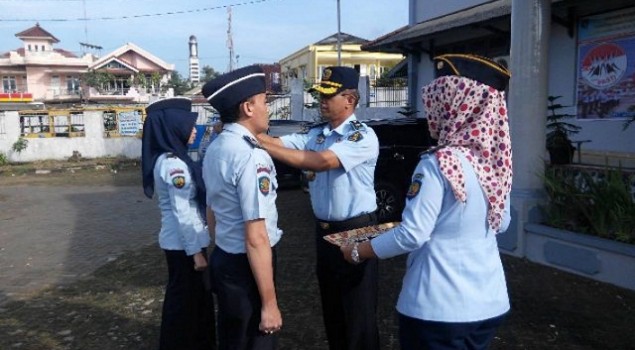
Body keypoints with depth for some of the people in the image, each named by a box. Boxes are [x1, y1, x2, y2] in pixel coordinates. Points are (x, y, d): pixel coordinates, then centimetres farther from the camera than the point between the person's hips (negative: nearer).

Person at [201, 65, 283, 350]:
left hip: (222, 260, 8)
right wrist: (269, 303, -20)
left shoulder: (214, 149, 5)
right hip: (245, 267, -8)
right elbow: (256, 238, -26)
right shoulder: (251, 157, -24)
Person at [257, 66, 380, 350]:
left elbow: (322, 161, -28)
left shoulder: (363, 136, -15)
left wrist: (262, 146, -30)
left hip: (355, 231, -7)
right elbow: (280, 143, -4)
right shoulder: (316, 134, 6)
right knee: (331, 307, 21)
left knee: (358, 311, 6)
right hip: (324, 229, 7)